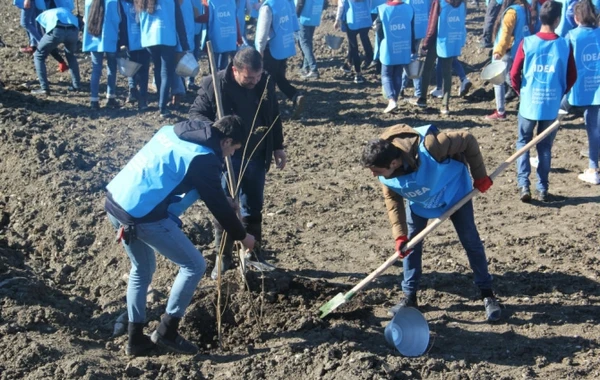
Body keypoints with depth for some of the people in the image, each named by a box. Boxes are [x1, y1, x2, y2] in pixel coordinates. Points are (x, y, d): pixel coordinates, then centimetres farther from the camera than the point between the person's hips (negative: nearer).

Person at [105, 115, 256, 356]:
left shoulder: (174, 131, 16)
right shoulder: (203, 158, -9)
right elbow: (217, 204, -1)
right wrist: (241, 236, 15)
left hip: (115, 201, 9)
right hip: (142, 214, -9)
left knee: (142, 269, 26)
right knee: (194, 265, 5)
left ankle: (135, 339, 31)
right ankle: (167, 331, 12)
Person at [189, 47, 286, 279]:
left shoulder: (266, 84, -3)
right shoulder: (214, 84, -16)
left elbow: (274, 116, 11)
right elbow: (196, 112, -10)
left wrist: (278, 147, 16)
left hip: (256, 156, 4)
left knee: (253, 208, 15)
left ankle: (254, 254, 29)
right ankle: (223, 258, 18)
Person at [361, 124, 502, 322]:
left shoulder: (428, 147, -45)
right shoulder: (384, 173, -28)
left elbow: (468, 140, -30)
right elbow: (392, 199, -12)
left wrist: (480, 176, -20)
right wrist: (400, 235, -19)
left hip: (454, 192, -3)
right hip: (419, 201, 4)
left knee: (471, 241, 3)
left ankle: (488, 295, 17)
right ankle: (409, 297, 14)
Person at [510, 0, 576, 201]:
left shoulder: (527, 43, -9)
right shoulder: (565, 45, -7)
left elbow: (514, 74, -5)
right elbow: (572, 77, 0)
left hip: (529, 103, -1)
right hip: (552, 105, 1)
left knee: (523, 143, 15)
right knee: (545, 147, 14)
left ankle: (523, 185, 4)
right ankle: (542, 189, 15)